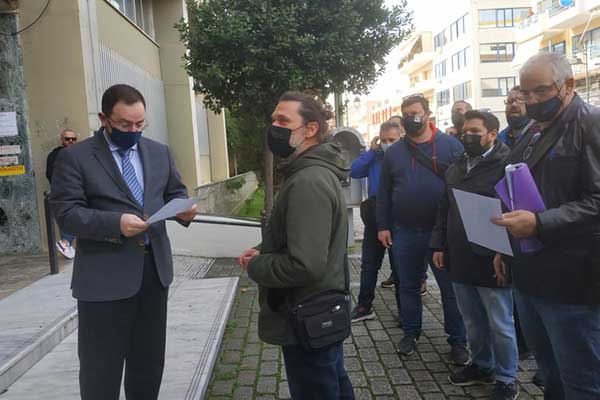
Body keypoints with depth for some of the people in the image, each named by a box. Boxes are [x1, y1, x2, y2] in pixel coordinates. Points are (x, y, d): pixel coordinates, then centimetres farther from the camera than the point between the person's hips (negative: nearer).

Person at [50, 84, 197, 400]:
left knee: (150, 362, 19)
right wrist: (115, 223, -26)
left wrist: (183, 209, -9)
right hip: (104, 277, -4)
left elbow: (175, 193, 15)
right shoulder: (74, 157, -6)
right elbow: (66, 213, -12)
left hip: (154, 269, 5)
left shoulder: (159, 152, 9)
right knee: (101, 367, 8)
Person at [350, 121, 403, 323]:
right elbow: (354, 172, -4)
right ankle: (364, 306, 22)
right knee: (369, 263, 11)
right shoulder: (374, 157, 7)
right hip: (374, 216, 4)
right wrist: (371, 150, -7)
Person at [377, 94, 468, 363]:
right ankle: (410, 333, 30)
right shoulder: (394, 152, 8)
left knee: (451, 288, 6)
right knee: (408, 286, 14)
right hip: (404, 232, 3)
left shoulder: (451, 145, -1)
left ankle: (458, 341, 20)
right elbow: (384, 192, 10)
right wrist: (383, 226, 5)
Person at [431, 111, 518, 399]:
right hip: (459, 259, 7)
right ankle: (482, 366, 37)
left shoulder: (506, 165, -10)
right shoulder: (455, 168, 14)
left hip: (490, 260, -6)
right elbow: (444, 210, 17)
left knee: (500, 325, 8)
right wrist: (439, 245, 12)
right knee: (472, 321, 19)